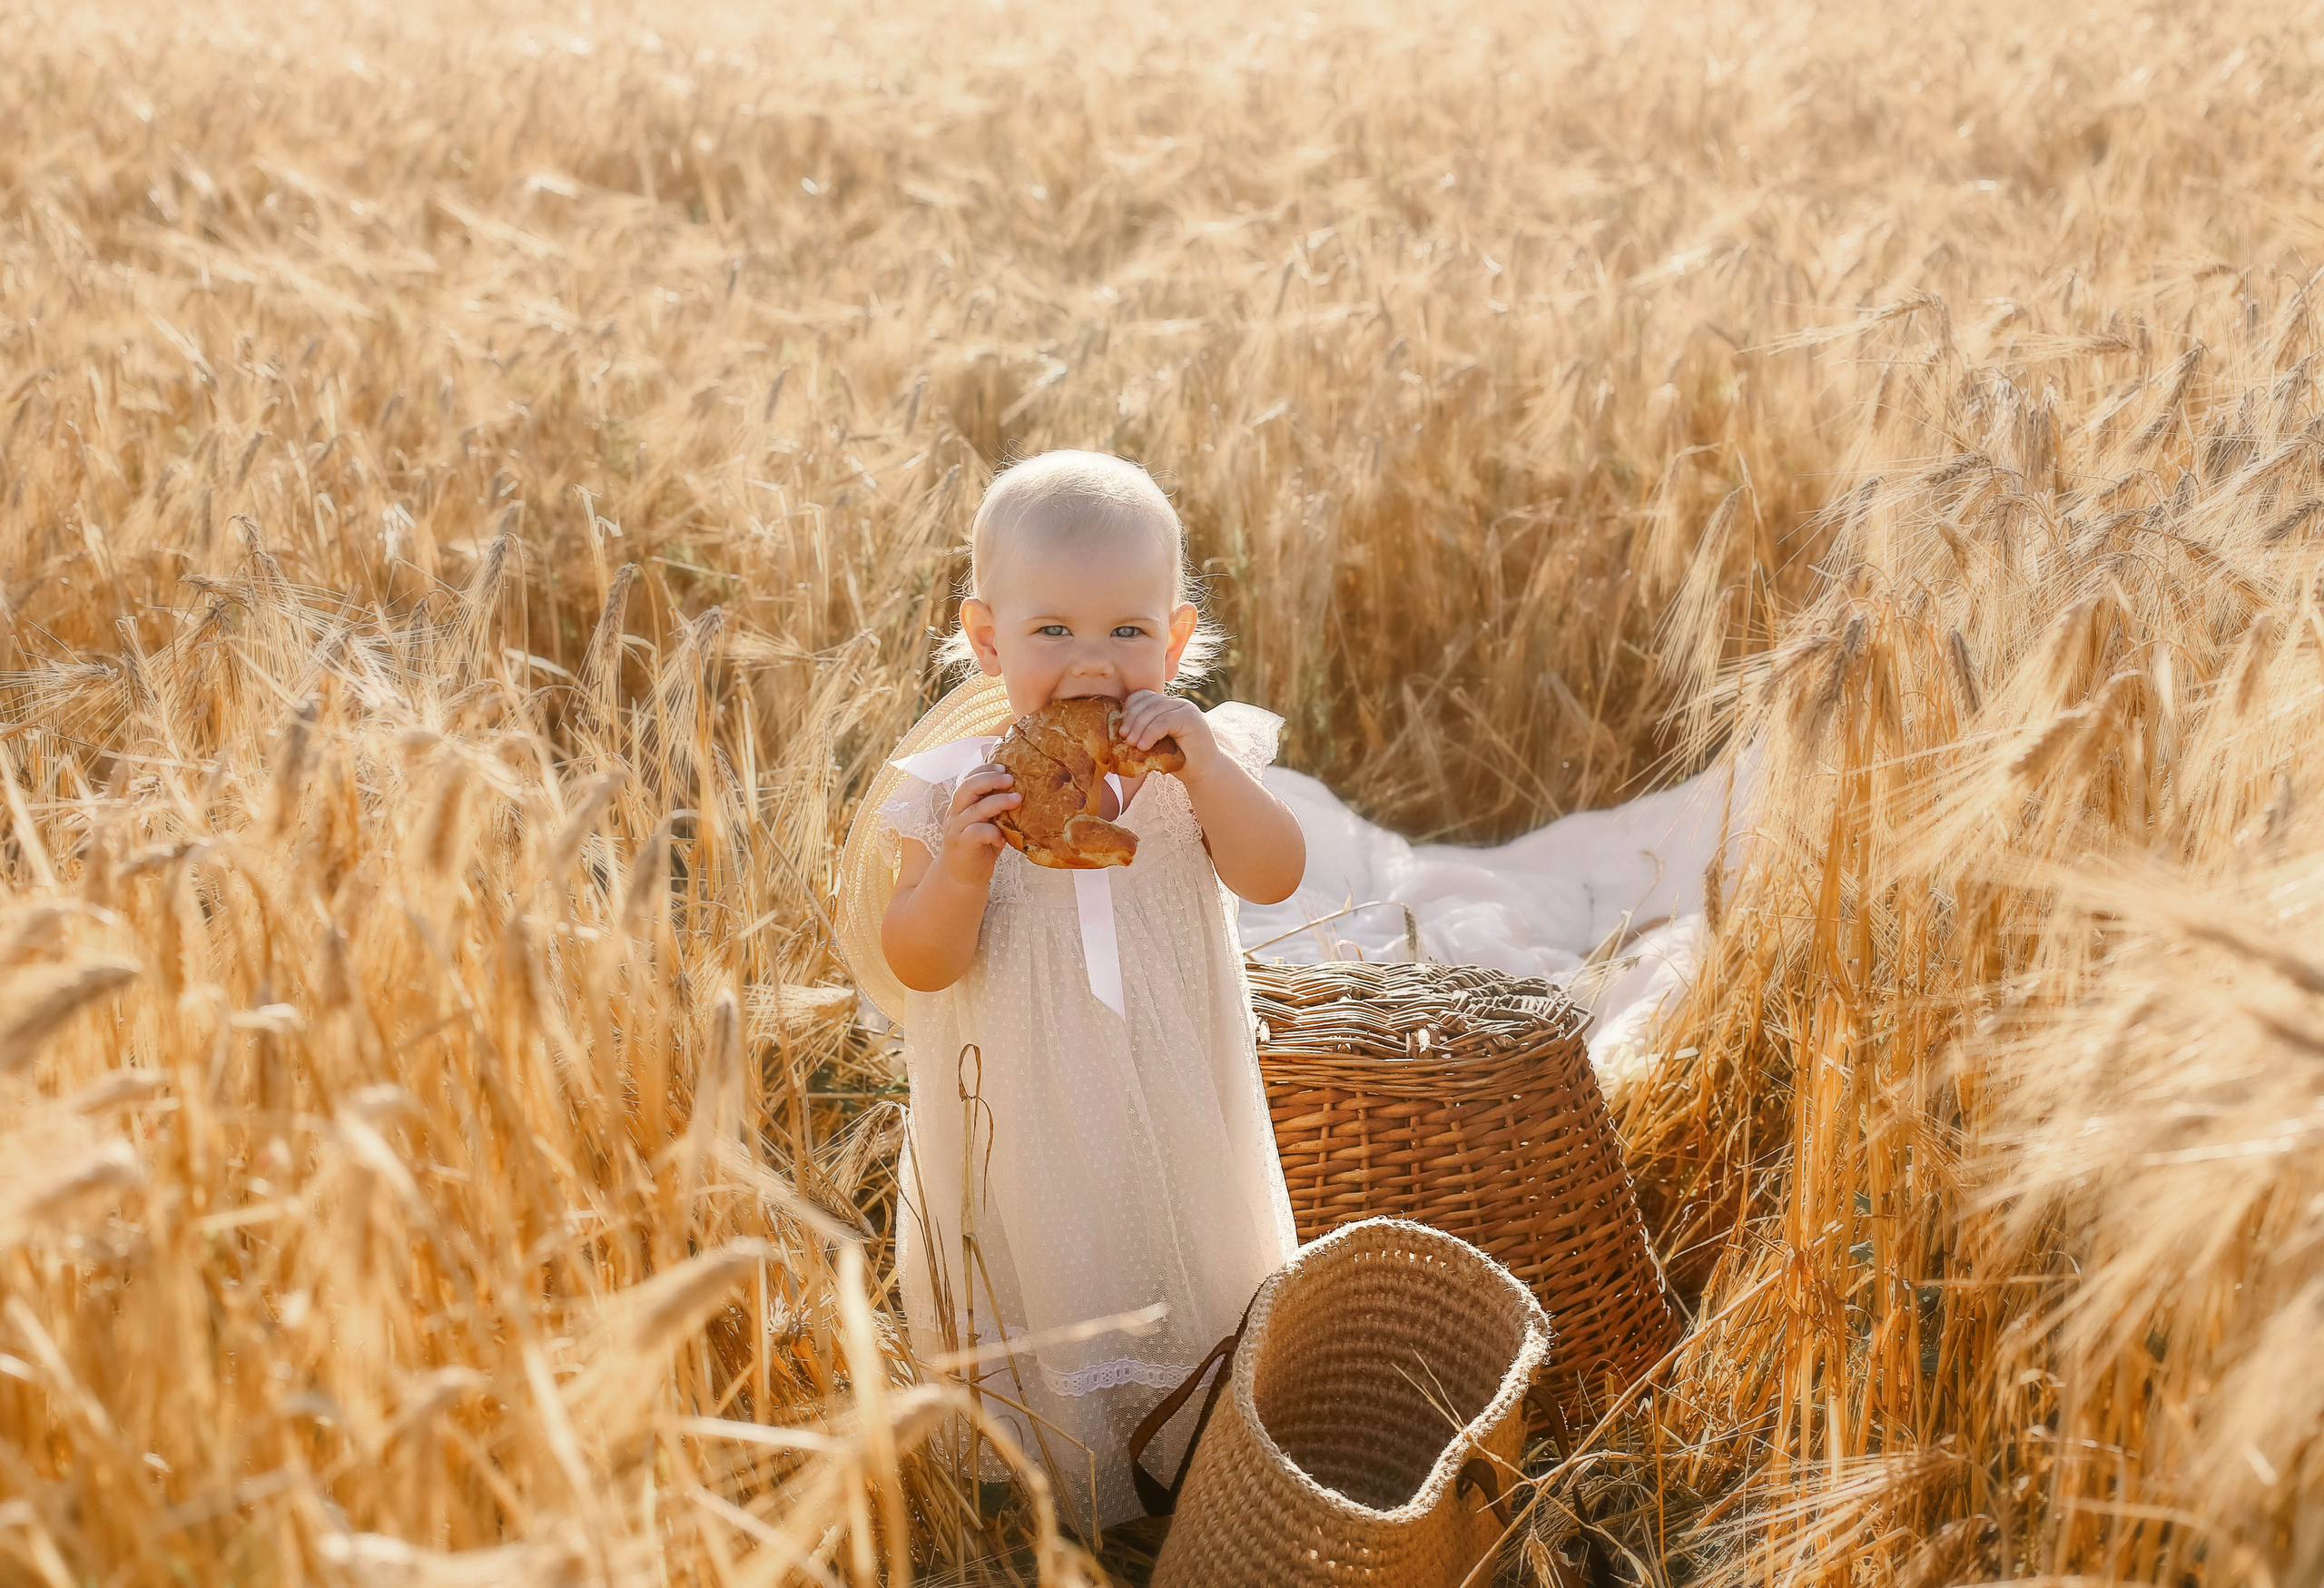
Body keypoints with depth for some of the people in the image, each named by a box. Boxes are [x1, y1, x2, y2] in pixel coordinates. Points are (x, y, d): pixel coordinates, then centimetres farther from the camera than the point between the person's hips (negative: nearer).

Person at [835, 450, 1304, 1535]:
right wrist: (960, 867, -33)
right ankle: (1055, 1494, 38)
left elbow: (1274, 877, -22)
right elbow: (918, 964, -15)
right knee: (1040, 1306, 14)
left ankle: (1193, 1473, 44)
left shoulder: (1196, 761, -8)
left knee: (1188, 1285, 20)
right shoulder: (956, 785, -14)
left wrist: (1203, 765, -33)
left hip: (1175, 1119, 2)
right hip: (1024, 1125, -2)